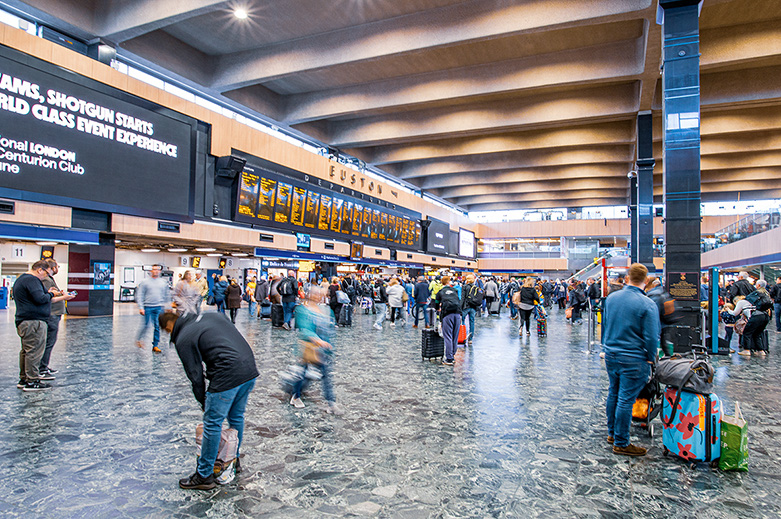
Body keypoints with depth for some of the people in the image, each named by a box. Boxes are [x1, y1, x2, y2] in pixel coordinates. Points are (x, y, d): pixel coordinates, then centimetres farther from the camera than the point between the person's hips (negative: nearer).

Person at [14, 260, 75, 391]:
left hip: (24, 321, 11)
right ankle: (32, 381, -4)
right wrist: (51, 294, -5)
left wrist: (62, 298, 22)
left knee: (26, 351, 16)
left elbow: (40, 300, 25)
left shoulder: (21, 279, 23)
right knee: (35, 351, -7)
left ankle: (24, 379, 22)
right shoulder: (31, 279, -13)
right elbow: (40, 298, -24)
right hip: (33, 322, -11)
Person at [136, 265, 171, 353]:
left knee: (157, 326, 1)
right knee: (146, 325, -1)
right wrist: (141, 307, -8)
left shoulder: (164, 282, 10)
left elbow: (167, 295, 17)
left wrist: (165, 304, 12)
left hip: (159, 307, 2)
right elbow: (139, 295, -1)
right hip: (148, 307, -2)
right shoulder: (145, 282, 2)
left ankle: (155, 345, 10)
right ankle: (138, 339, 26)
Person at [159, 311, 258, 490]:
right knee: (237, 417, 24)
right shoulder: (212, 315, 20)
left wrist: (203, 402, 18)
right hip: (250, 370, 8)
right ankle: (235, 460, 41)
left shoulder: (183, 340, 1)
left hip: (227, 377, -8)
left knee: (212, 424, 7)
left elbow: (195, 376, 3)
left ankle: (204, 476, 19)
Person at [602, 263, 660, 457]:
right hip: (633, 359, -6)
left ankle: (612, 433, 33)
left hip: (610, 354, 6)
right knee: (626, 400, 1)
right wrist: (650, 359, 0)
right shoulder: (647, 305, -17)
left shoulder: (611, 297, 2)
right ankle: (621, 443, 12)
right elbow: (652, 337, -15)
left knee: (613, 394, 19)